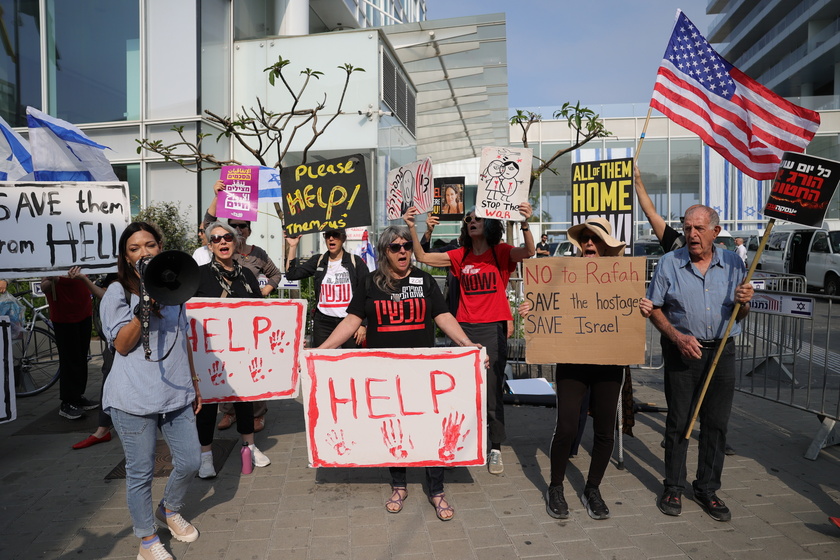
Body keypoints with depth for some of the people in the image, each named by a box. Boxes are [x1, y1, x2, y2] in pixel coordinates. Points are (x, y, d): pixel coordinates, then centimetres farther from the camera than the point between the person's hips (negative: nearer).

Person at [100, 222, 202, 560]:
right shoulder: (118, 292, -3)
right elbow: (121, 344, -8)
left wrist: (193, 384, 19)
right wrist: (143, 309, -23)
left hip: (177, 394, 5)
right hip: (135, 399, -4)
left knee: (190, 462, 10)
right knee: (141, 472, 6)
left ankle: (169, 510, 39)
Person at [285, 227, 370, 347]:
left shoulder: (356, 262, 3)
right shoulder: (317, 261, 11)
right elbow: (292, 274, 4)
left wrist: (363, 325, -4)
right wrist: (293, 246, 0)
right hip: (323, 323, 2)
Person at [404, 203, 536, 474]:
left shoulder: (501, 253, -1)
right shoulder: (460, 256, 8)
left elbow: (528, 251, -20)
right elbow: (423, 257, 5)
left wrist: (525, 224, -38)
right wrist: (412, 228, -7)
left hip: (493, 329, -3)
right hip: (464, 328, 3)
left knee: (492, 392, 2)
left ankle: (495, 449, 17)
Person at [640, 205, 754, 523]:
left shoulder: (732, 263, 4)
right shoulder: (669, 263, -3)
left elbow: (741, 316, 10)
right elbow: (654, 308, -2)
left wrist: (743, 302, -13)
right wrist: (677, 337, -15)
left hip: (721, 351, 2)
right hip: (681, 351, -2)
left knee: (716, 423, 8)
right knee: (678, 422, 5)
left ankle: (707, 489, 24)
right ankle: (673, 487, 19)